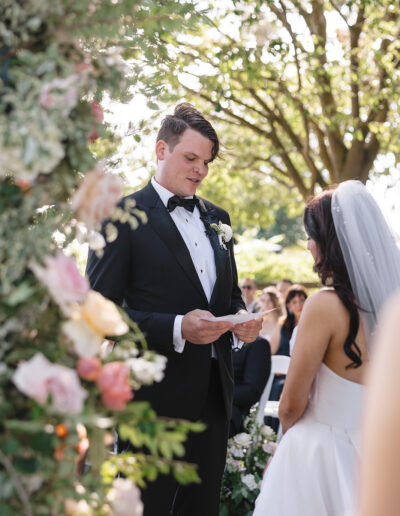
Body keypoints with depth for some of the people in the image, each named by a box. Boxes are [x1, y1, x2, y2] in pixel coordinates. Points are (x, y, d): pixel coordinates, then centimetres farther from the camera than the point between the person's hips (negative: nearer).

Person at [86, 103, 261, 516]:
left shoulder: (216, 218, 15)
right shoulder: (122, 216, -6)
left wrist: (241, 319, 0)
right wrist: (176, 329, -23)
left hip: (214, 394, 6)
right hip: (156, 396, -6)